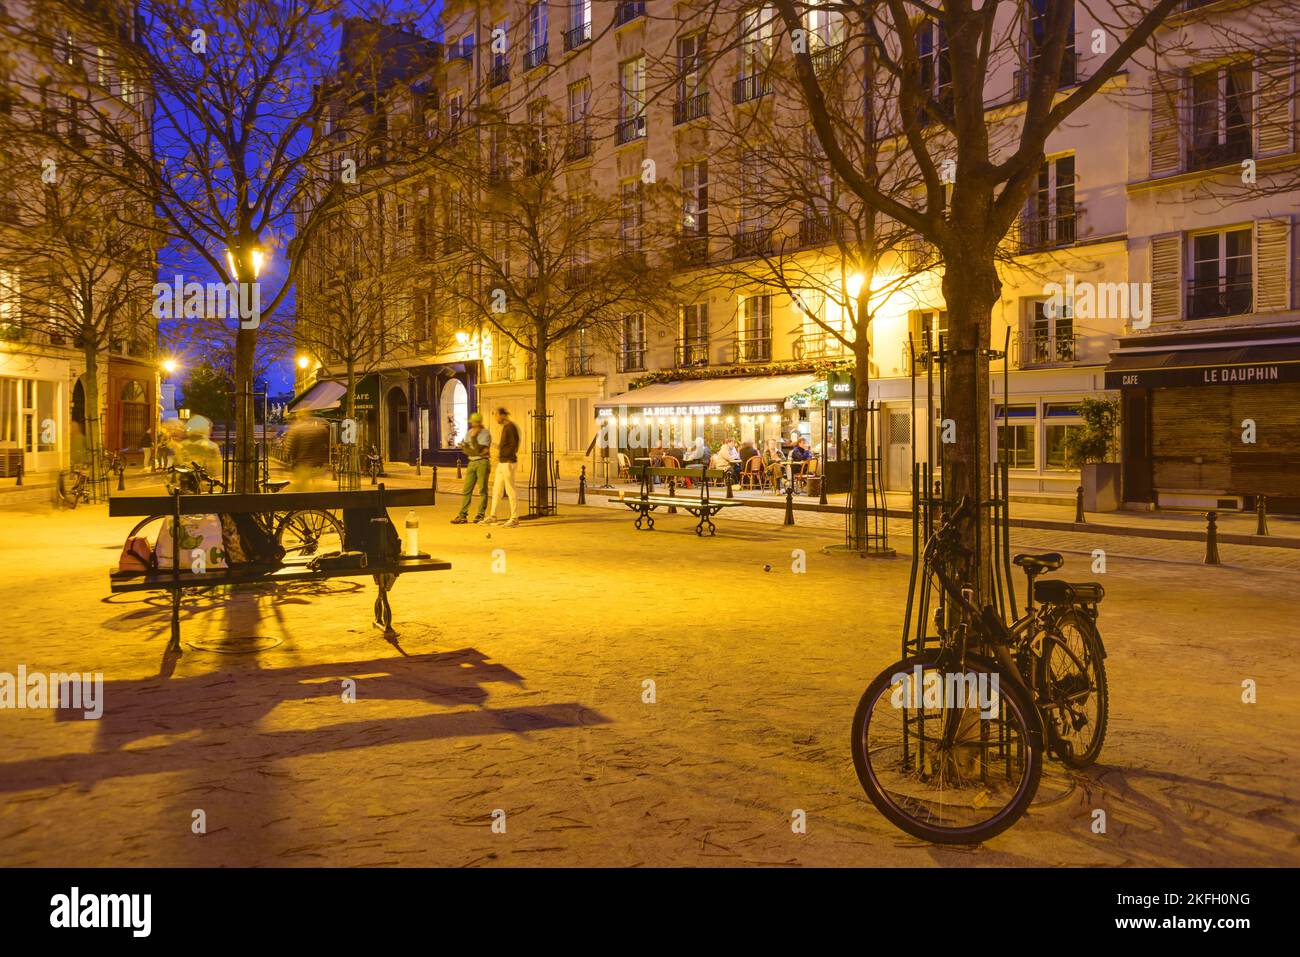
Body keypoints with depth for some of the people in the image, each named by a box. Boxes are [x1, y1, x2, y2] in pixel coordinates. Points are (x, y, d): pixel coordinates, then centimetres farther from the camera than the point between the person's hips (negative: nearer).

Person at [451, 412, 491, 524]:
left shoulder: (485, 434, -6)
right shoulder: (469, 433, 13)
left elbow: (478, 450, -13)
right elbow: (464, 449, 4)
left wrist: (473, 438, -16)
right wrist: (478, 452, -11)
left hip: (482, 463, -6)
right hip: (471, 462, 6)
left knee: (482, 490, -3)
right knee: (466, 490, 3)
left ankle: (480, 515, 1)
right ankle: (462, 515, 5)